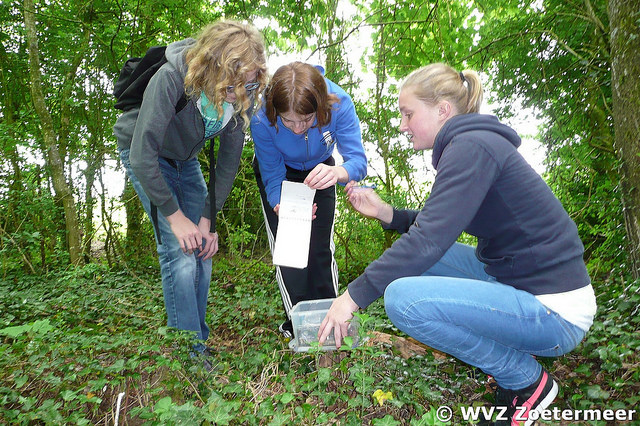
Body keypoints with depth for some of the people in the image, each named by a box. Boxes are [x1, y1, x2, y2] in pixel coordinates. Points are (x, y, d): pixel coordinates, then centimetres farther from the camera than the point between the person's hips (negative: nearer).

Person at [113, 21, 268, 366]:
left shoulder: (243, 95, -19)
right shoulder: (171, 79, -34)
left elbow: (229, 161, -12)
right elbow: (143, 156, -32)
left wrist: (208, 219, -14)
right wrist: (176, 216, -26)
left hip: (185, 159, 5)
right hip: (144, 154, -4)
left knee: (202, 247, -2)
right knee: (178, 251, -16)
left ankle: (199, 340, 14)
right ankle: (190, 352, -5)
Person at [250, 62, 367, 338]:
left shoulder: (339, 105, -37)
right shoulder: (262, 121, -36)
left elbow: (358, 161, -36)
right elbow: (274, 178, -26)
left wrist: (338, 172, -60)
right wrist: (280, 206, -48)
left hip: (319, 171, 1)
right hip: (278, 172, 0)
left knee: (321, 248, 2)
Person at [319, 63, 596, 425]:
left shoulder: (471, 147, -20)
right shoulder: (467, 143, 10)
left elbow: (429, 241, -25)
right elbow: (437, 226, 15)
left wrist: (354, 295, -18)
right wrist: (386, 213, 2)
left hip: (554, 312, -9)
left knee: (403, 298, -24)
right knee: (410, 258, 11)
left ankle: (526, 380, -1)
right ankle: (509, 353, 14)